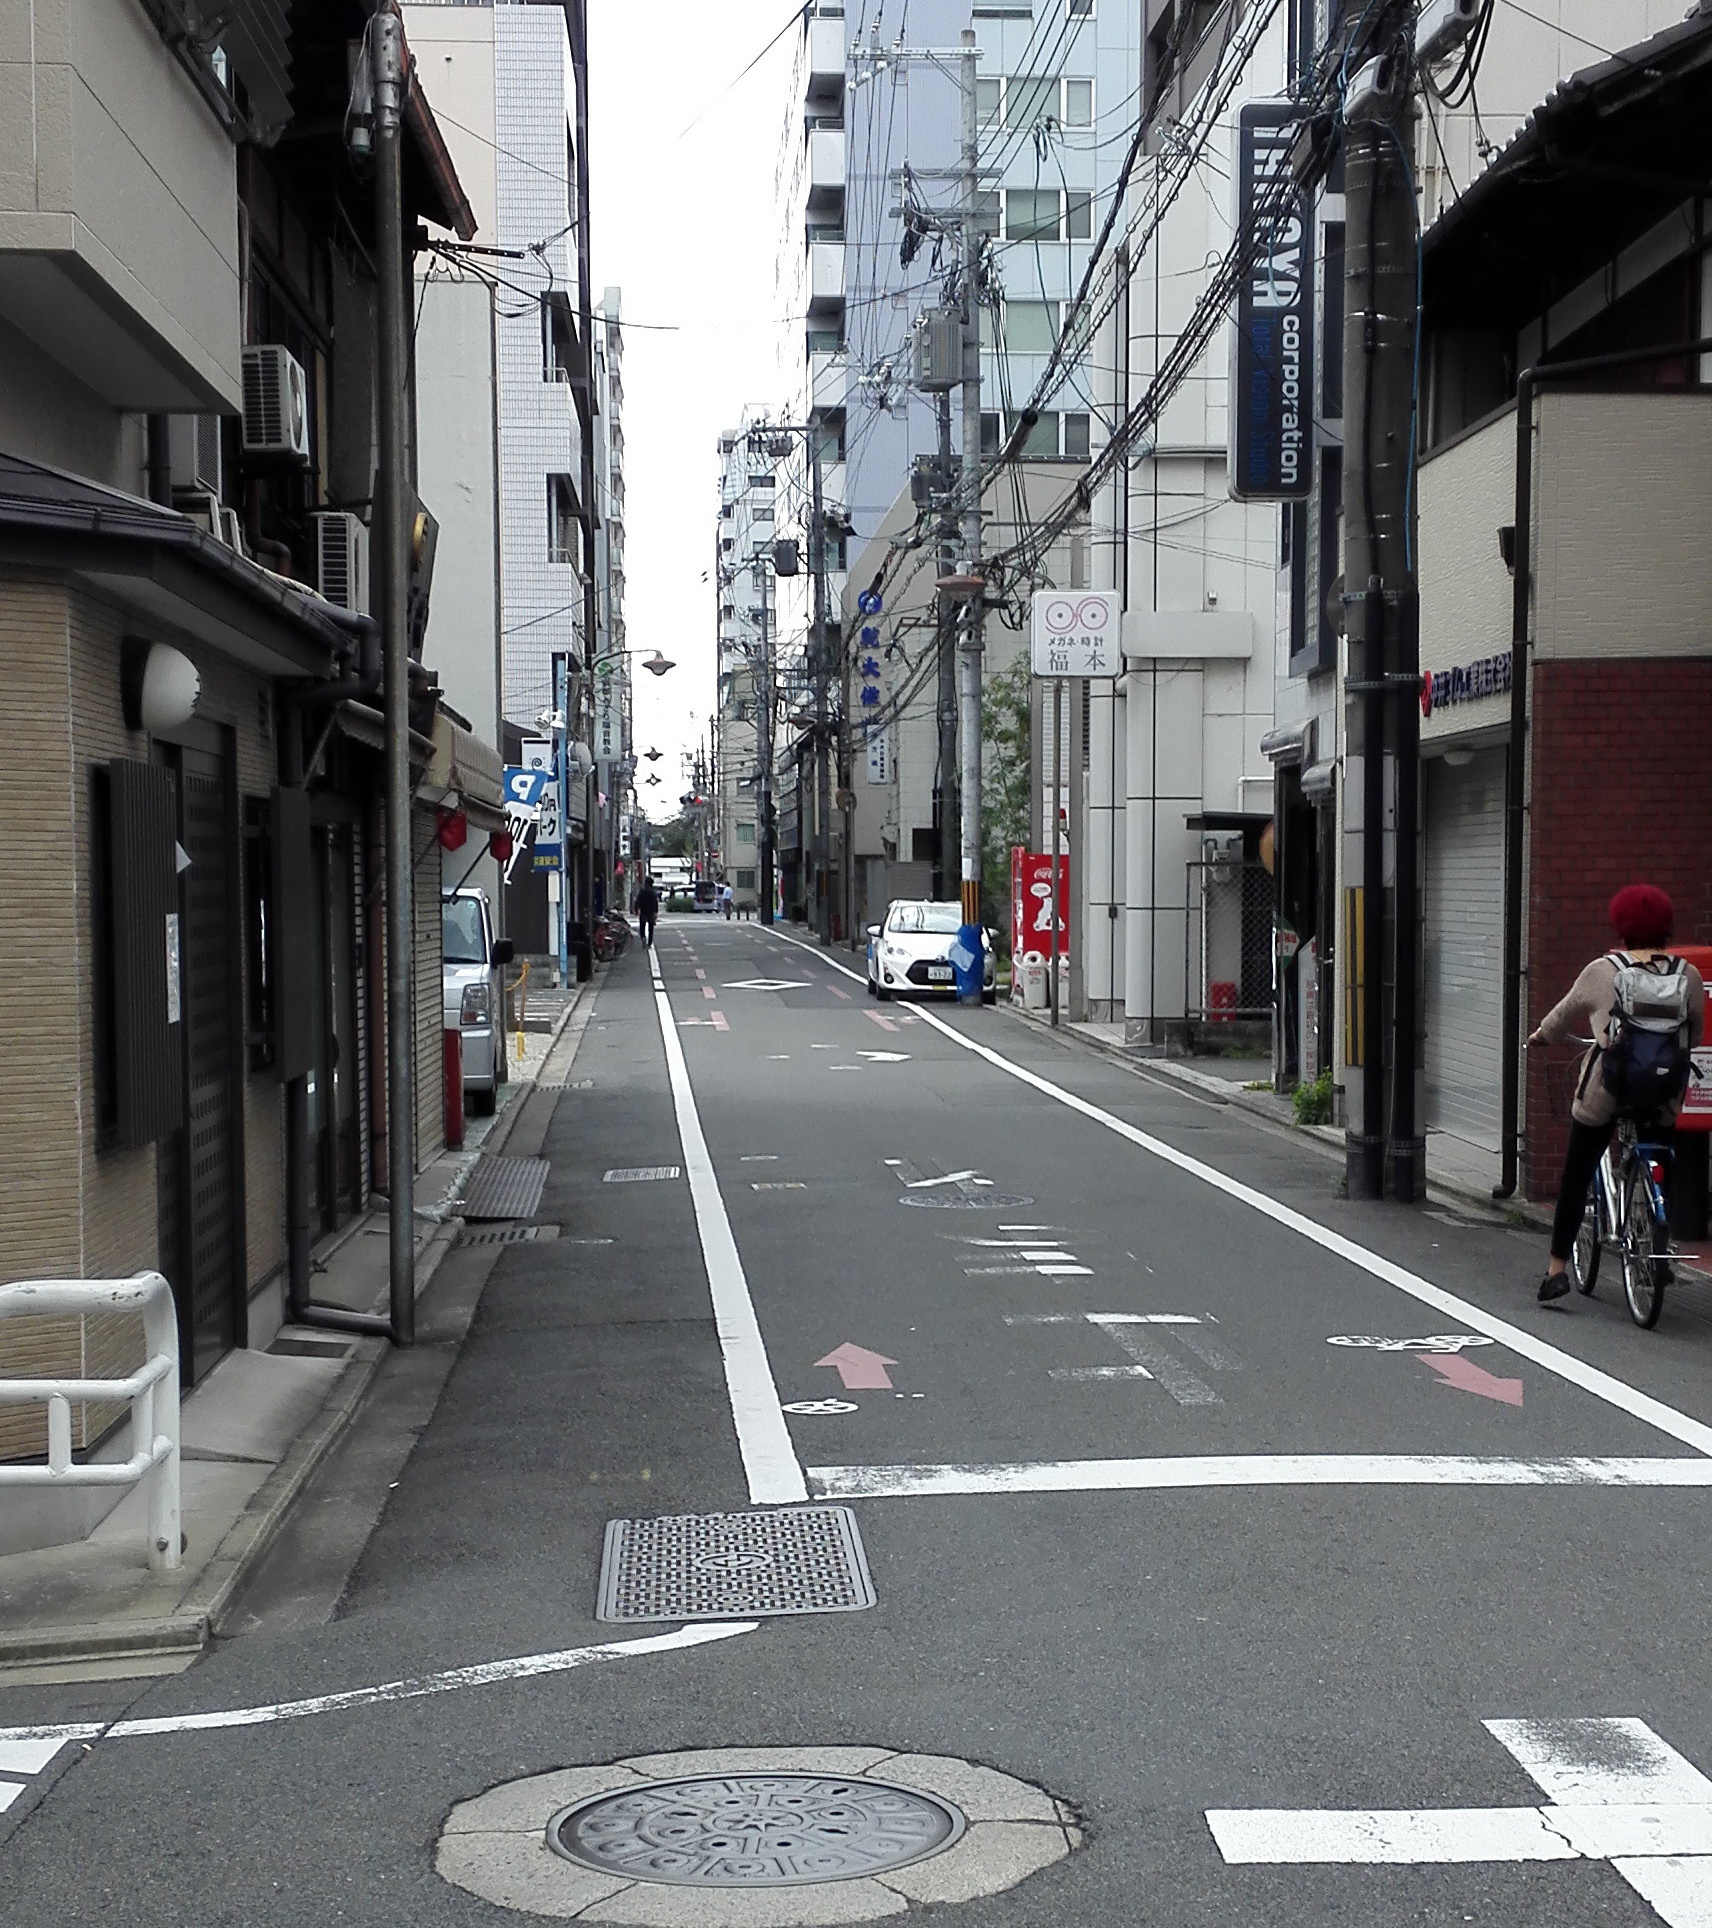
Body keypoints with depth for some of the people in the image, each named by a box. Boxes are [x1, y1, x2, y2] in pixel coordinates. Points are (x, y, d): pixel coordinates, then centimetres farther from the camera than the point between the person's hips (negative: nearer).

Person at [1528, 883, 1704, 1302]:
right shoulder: (1688, 976, 1)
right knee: (1662, 1173, 18)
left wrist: (1542, 1034, 33)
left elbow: (1566, 1013, 12)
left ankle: (1557, 1267, 6)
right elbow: (1695, 1034, 11)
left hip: (1606, 1087, -2)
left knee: (1576, 1176, 7)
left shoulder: (1602, 972, -3)